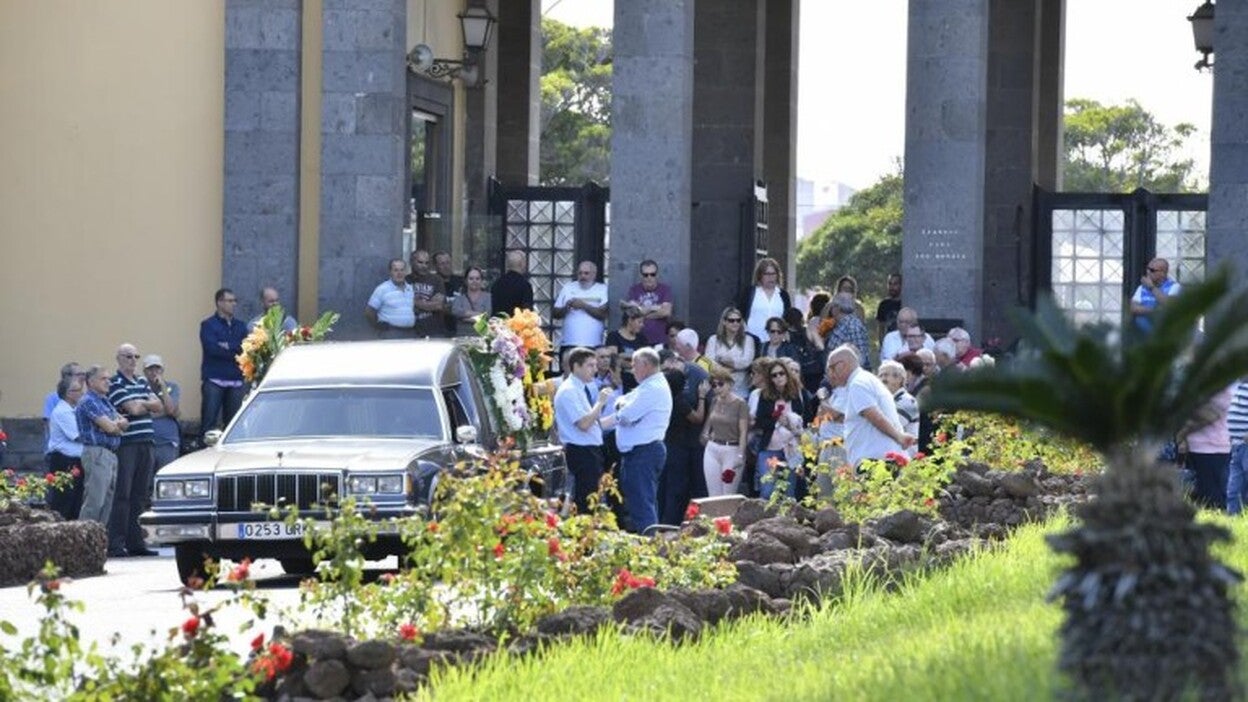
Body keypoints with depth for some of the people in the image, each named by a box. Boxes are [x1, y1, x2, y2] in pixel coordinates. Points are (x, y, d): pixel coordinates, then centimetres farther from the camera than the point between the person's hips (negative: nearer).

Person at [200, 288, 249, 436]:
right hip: (214, 380, -4)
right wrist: (236, 351, -6)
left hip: (236, 381, 4)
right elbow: (212, 348, -11)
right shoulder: (208, 325, 4)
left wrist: (228, 347, -10)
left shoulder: (240, 326, 17)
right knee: (209, 422, -8)